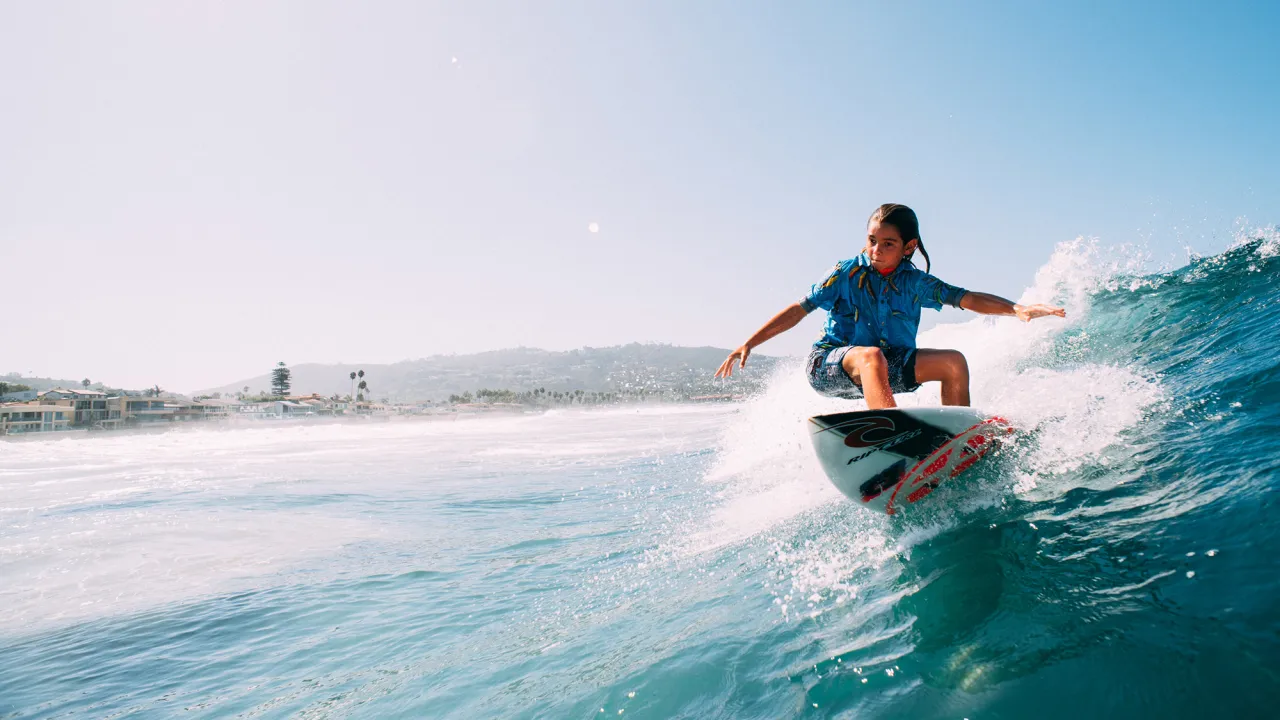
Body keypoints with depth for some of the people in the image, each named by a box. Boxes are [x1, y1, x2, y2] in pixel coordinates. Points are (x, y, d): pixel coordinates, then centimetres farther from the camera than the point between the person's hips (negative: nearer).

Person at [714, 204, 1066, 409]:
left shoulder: (916, 282, -1)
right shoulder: (846, 274, -9)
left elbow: (967, 298, -7)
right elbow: (799, 309, -11)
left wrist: (1016, 309, -23)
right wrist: (748, 344, -17)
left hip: (888, 367, 5)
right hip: (829, 366, -4)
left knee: (953, 361, -9)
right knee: (872, 357, -37)